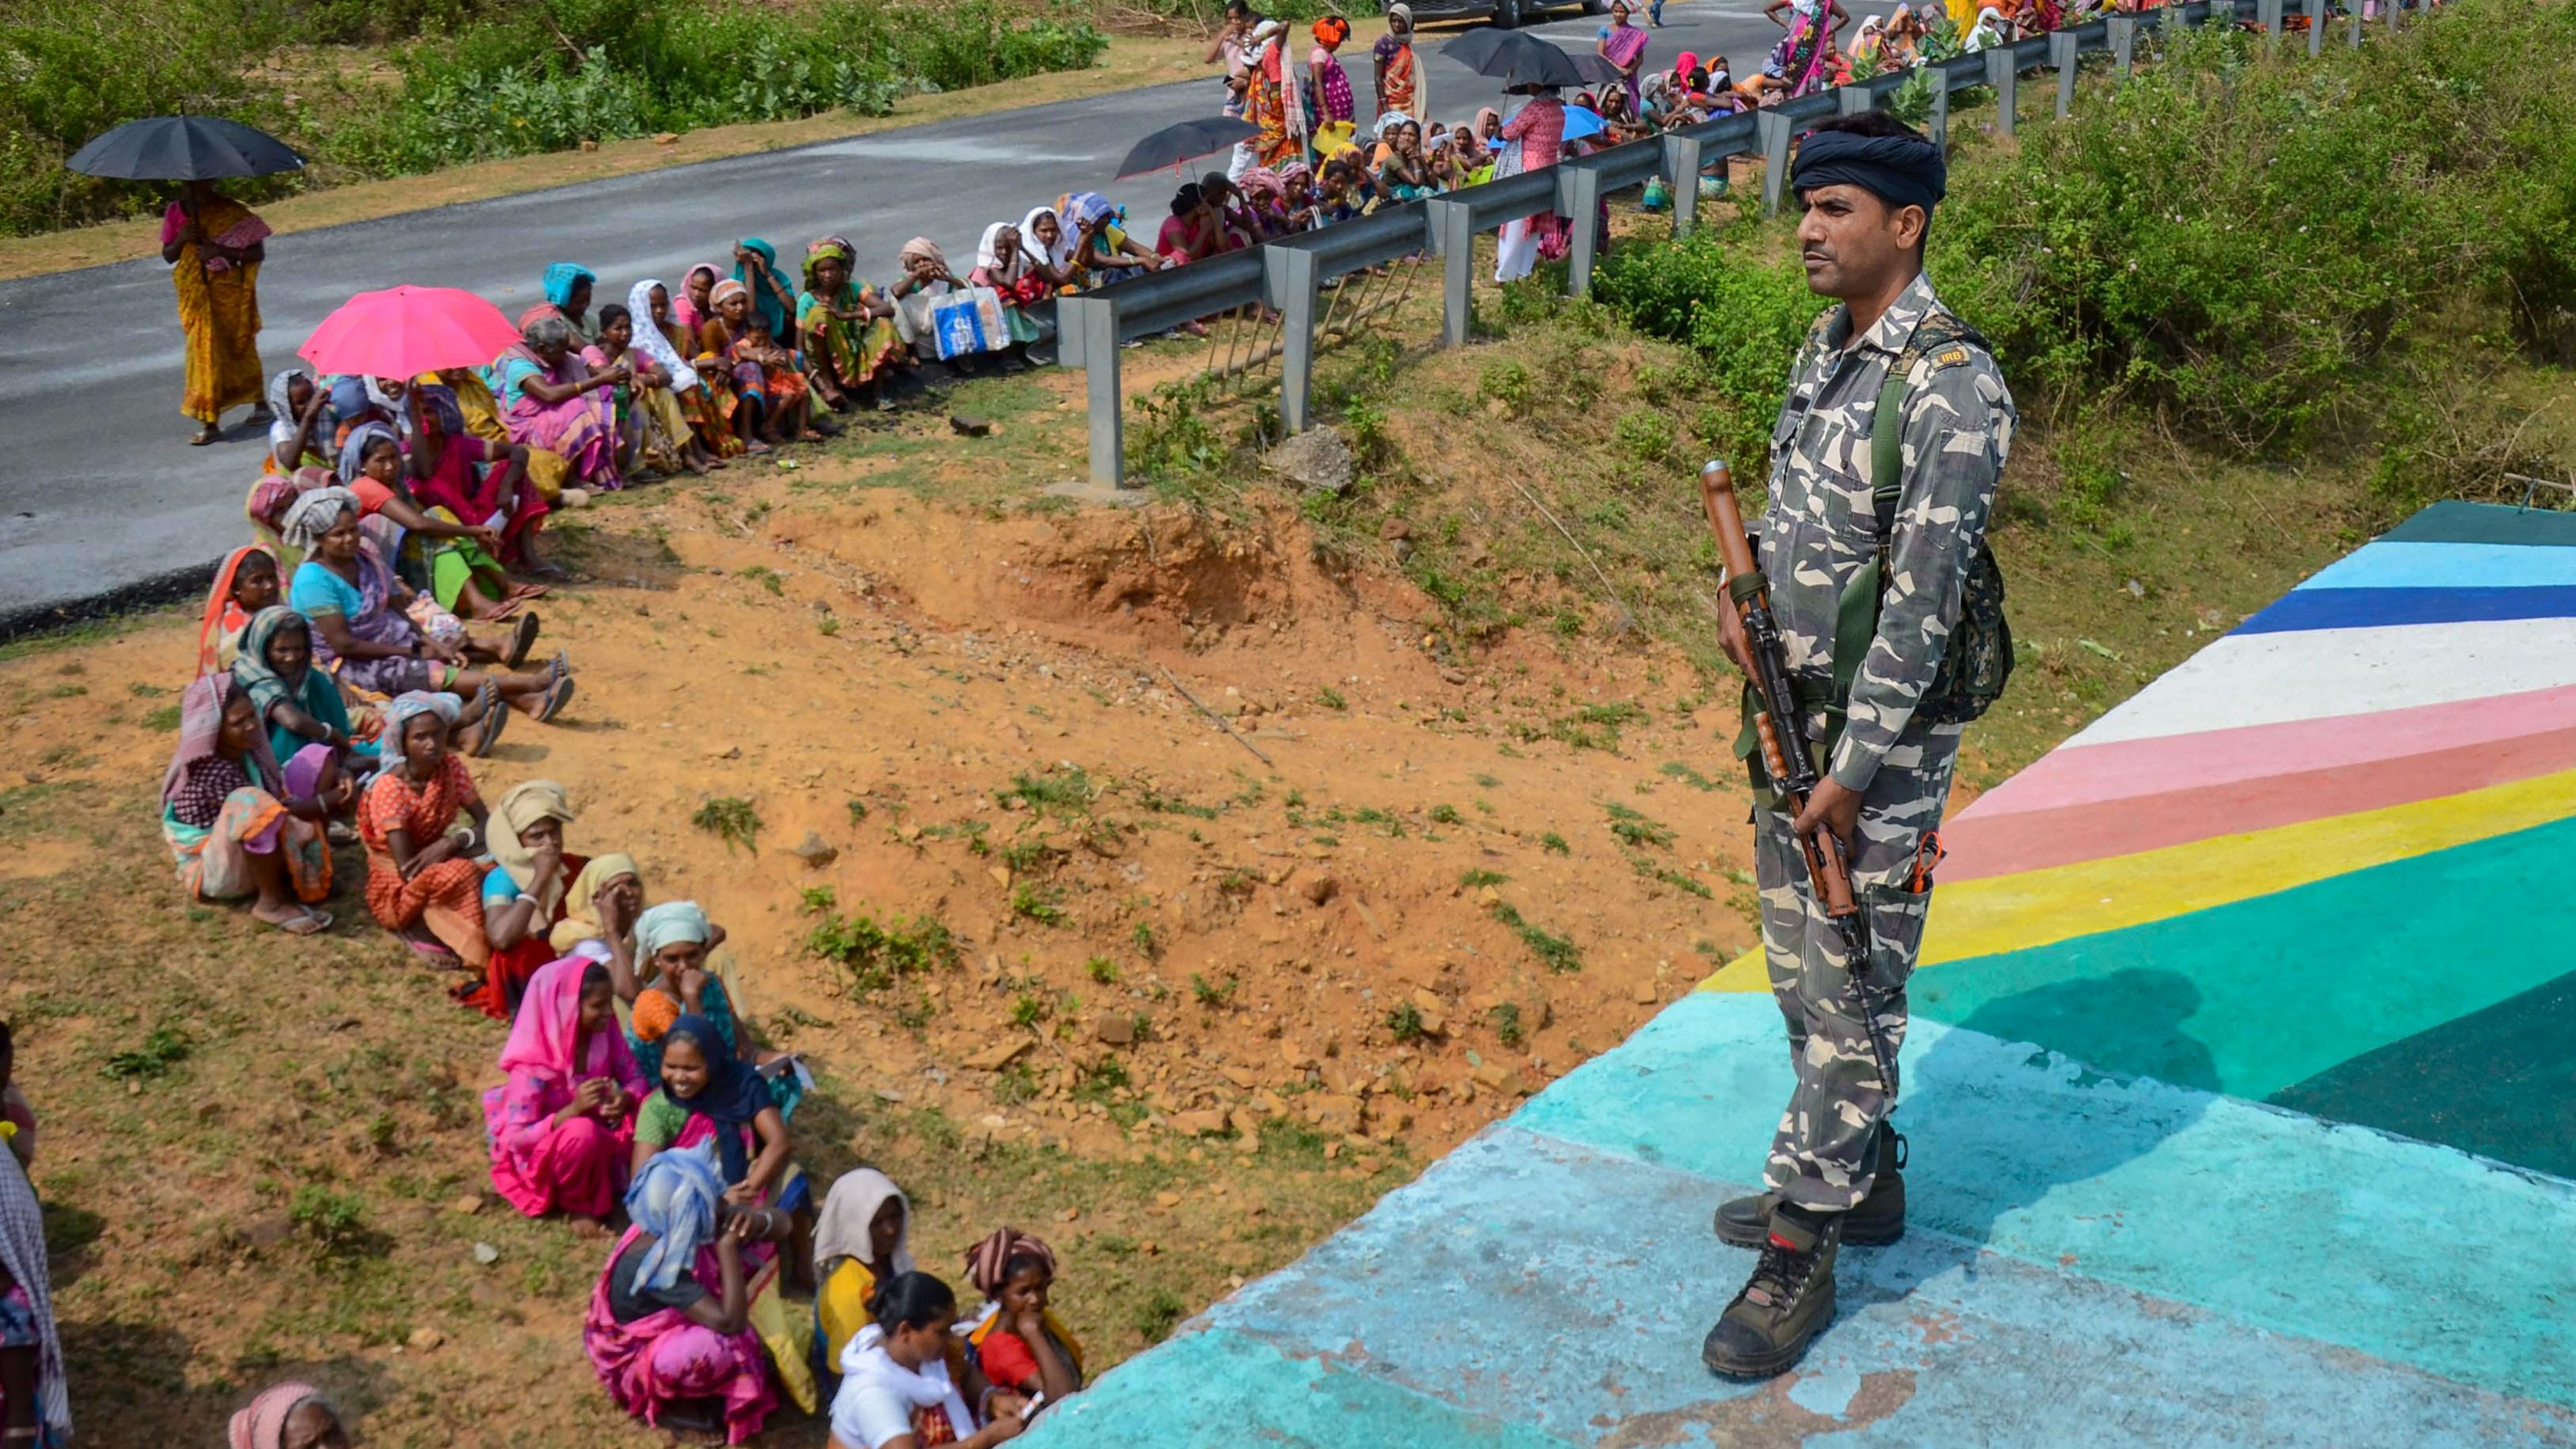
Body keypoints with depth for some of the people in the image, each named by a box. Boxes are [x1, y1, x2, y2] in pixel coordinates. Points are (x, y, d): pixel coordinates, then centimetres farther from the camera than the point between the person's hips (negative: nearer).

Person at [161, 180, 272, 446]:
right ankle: (209, 423, 8)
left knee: (239, 346, 7)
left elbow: (258, 253, -11)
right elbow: (168, 256, 8)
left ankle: (260, 401, 27)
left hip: (228, 292, -3)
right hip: (195, 293, 3)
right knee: (205, 349, 3)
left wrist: (220, 251, -22)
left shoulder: (231, 212, -9)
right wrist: (181, 239, -13)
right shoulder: (176, 212, 1)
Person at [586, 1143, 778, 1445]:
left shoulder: (674, 1231, -13)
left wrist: (756, 1220, -27)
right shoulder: (658, 1266, -36)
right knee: (726, 1346, -37)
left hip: (667, 1327, 9)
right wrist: (729, 1250, -35)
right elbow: (730, 1322, -42)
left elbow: (779, 1218, -4)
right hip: (632, 1360, -9)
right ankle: (674, 1406, -5)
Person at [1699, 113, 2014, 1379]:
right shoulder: (1822, 355, 8)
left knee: (1850, 998, 0)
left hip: (1883, 737, -9)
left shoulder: (1952, 386, -19)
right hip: (1791, 714, 9)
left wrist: (1855, 768, -20)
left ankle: (1802, 1255, 9)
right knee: (1803, 975, 19)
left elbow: (1924, 599, -22)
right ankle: (1862, 1176, 36)